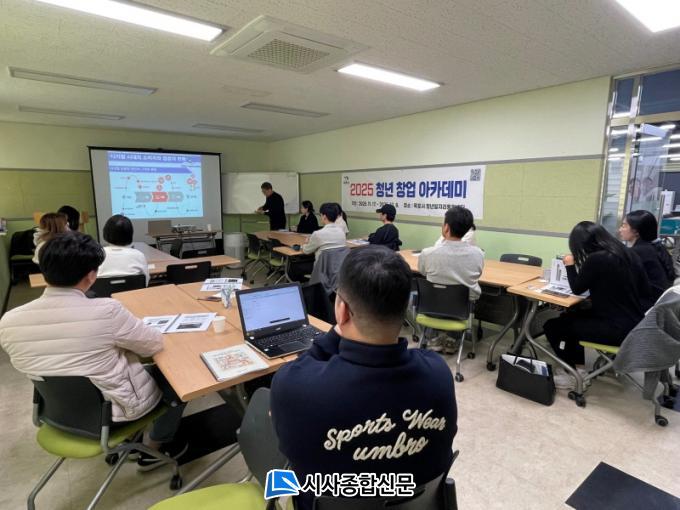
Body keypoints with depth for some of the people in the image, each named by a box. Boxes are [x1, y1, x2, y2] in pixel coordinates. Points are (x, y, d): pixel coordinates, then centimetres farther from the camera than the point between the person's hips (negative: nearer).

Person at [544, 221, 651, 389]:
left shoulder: (596, 259, -20)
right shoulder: (629, 254, 4)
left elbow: (577, 289, -5)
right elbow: (645, 292, 13)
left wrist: (570, 265, 9)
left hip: (617, 329, -9)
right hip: (634, 324, 9)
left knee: (552, 326, 4)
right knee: (570, 316, 24)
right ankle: (579, 368, 27)